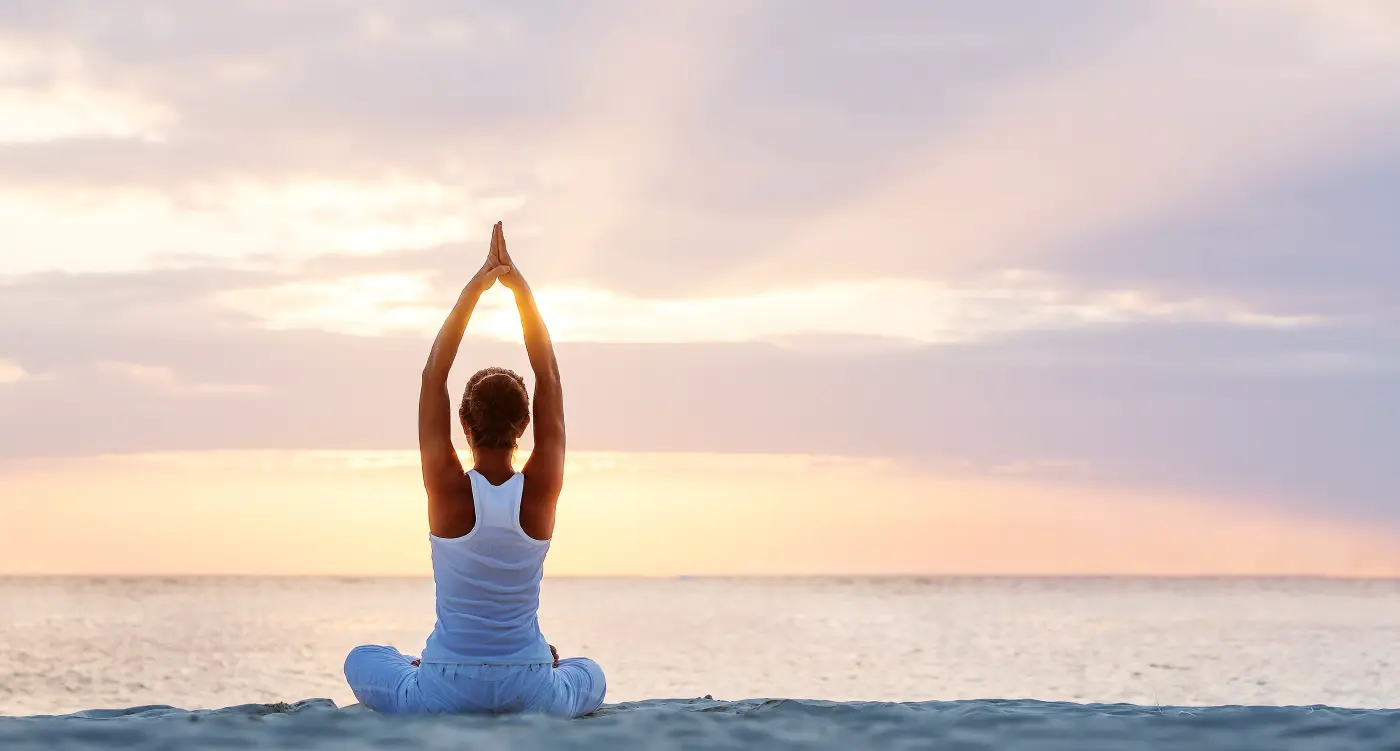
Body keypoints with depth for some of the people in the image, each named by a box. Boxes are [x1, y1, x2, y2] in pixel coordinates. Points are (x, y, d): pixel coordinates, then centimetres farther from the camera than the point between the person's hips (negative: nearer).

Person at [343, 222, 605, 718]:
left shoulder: (448, 489, -14)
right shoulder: (541, 490, -11)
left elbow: (434, 376, -8)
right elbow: (549, 377, -5)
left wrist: (473, 290, -7)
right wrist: (520, 288, -5)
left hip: (445, 694, -1)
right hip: (530, 694, 1)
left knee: (362, 660, 31)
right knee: (590, 676, 36)